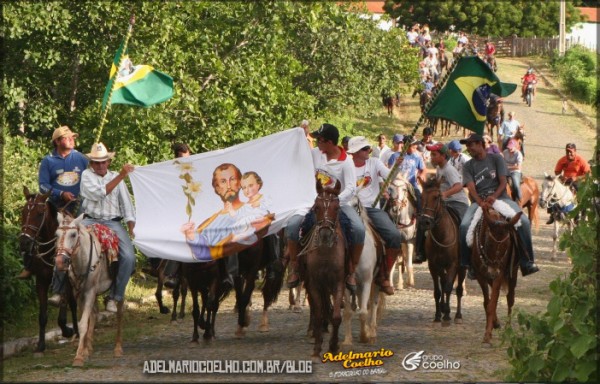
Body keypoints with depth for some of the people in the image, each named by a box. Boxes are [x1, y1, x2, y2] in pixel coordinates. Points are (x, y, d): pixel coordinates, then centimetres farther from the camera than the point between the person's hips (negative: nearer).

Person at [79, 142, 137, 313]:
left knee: (129, 257, -19)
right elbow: (98, 193, -12)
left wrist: (131, 230, 1)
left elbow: (126, 204, 14)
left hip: (113, 222, 2)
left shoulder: (116, 177, 17)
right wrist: (120, 176, -16)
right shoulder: (87, 175, 7)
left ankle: (114, 296, -5)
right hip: (90, 220, -2)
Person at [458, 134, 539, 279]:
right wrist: (481, 202, -23)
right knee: (465, 226, -29)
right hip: (478, 201, 1)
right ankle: (468, 263, -15)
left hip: (499, 197, -1)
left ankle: (527, 262, -18)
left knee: (524, 221, -24)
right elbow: (471, 188, -3)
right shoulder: (468, 166, 10)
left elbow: (503, 182, 0)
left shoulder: (496, 159, 8)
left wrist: (493, 197, -19)